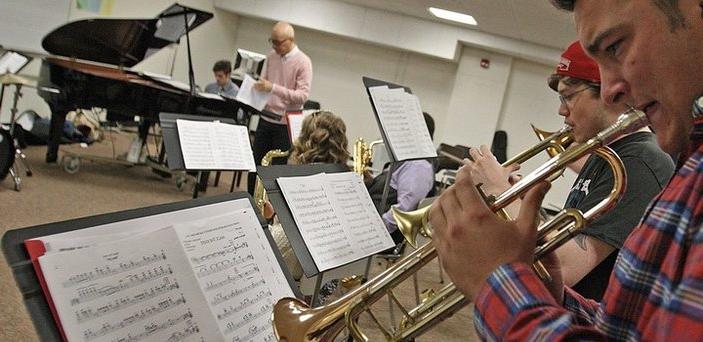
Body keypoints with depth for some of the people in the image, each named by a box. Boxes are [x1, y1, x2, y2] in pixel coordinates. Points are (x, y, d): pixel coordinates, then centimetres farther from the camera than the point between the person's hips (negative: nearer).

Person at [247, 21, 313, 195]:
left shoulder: (303, 62, -10)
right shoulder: (271, 57, 8)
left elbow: (303, 95, -19)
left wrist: (273, 88, -28)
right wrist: (258, 87, -6)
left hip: (285, 124, -5)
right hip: (265, 119, 6)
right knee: (255, 164, 10)